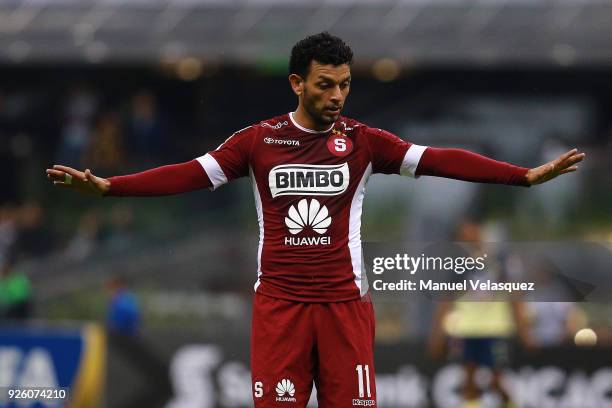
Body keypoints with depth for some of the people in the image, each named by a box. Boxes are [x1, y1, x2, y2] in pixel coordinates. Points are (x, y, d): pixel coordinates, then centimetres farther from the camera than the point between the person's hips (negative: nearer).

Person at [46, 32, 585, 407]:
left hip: (345, 301, 0)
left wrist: (527, 175, -15)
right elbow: (191, 174, -3)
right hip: (278, 302, 0)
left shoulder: (363, 141, 2)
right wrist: (107, 186, -14)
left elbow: (437, 160, -6)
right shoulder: (258, 141, 2)